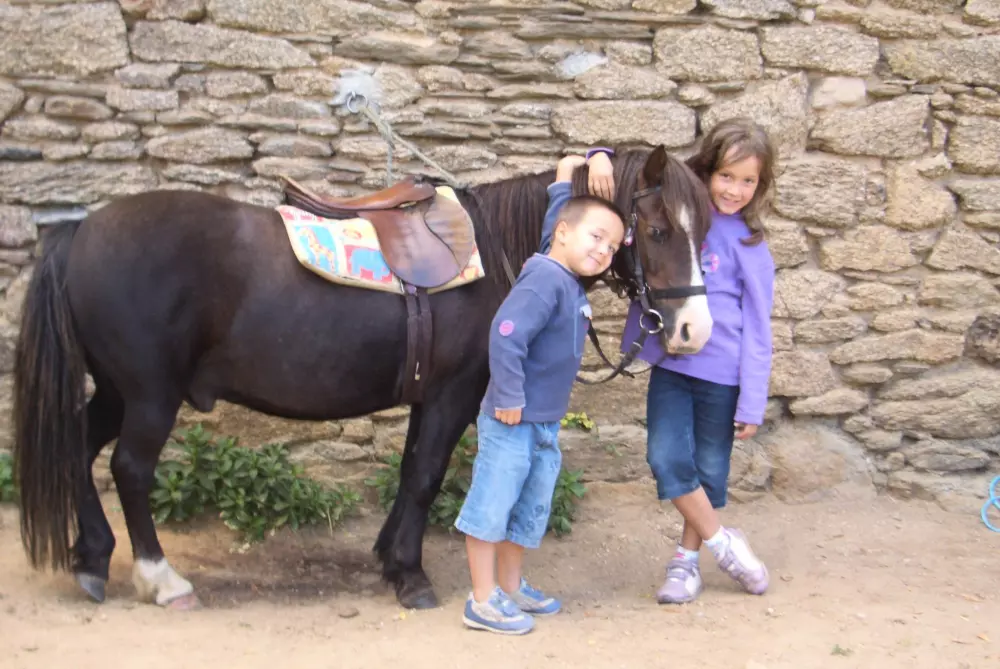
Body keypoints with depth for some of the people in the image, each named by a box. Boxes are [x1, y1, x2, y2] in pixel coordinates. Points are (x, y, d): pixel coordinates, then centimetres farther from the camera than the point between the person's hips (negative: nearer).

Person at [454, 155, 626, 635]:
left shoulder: (573, 283, 8)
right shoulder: (545, 280, -20)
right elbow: (506, 335, -29)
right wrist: (509, 399, -24)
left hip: (545, 425, 10)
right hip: (511, 422, -10)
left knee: (530, 510, 19)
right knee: (492, 506, 1)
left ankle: (511, 587, 33)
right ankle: (483, 602, 9)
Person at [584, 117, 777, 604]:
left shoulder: (749, 246, -3)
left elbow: (756, 331, -3)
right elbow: (629, 175, 15)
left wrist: (752, 404, -7)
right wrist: (600, 158, -10)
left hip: (721, 375, -2)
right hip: (669, 364, 2)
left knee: (708, 469, 9)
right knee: (667, 458, -8)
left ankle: (686, 560, 29)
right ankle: (721, 542, 14)